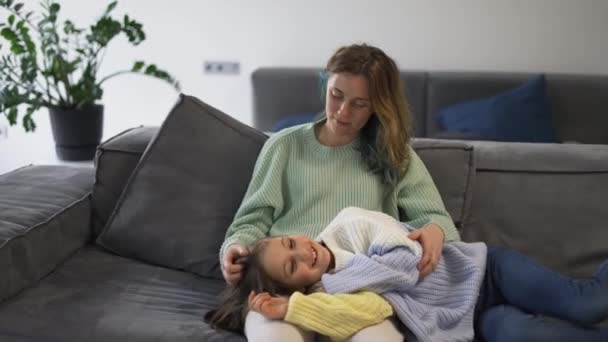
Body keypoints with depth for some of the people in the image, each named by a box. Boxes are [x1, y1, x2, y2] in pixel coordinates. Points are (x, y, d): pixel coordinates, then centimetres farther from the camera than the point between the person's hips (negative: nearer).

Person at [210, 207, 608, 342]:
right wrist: (290, 309, -34)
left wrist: (339, 277, -17)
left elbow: (407, 259, -18)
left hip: (483, 269, 0)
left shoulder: (347, 225, -6)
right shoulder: (326, 297, -6)